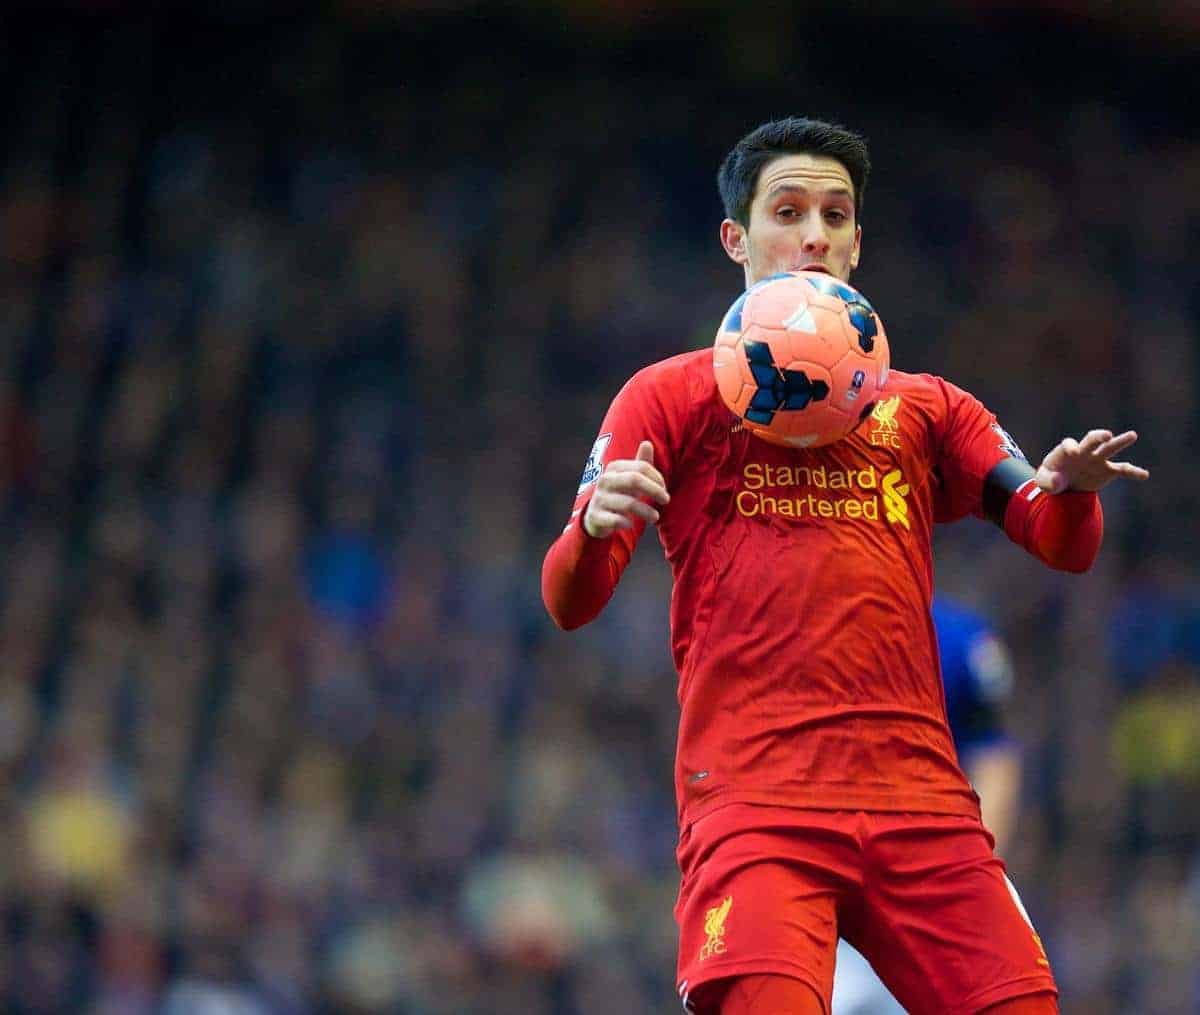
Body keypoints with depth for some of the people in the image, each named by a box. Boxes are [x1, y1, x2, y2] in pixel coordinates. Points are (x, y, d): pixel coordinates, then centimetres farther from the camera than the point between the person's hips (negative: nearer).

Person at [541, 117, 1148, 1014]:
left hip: (919, 793, 3)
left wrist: (1068, 489, -11)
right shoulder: (673, 394, 13)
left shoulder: (925, 408, 23)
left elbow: (1063, 544, 13)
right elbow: (570, 602, 5)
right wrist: (596, 527, -19)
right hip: (753, 797, -3)